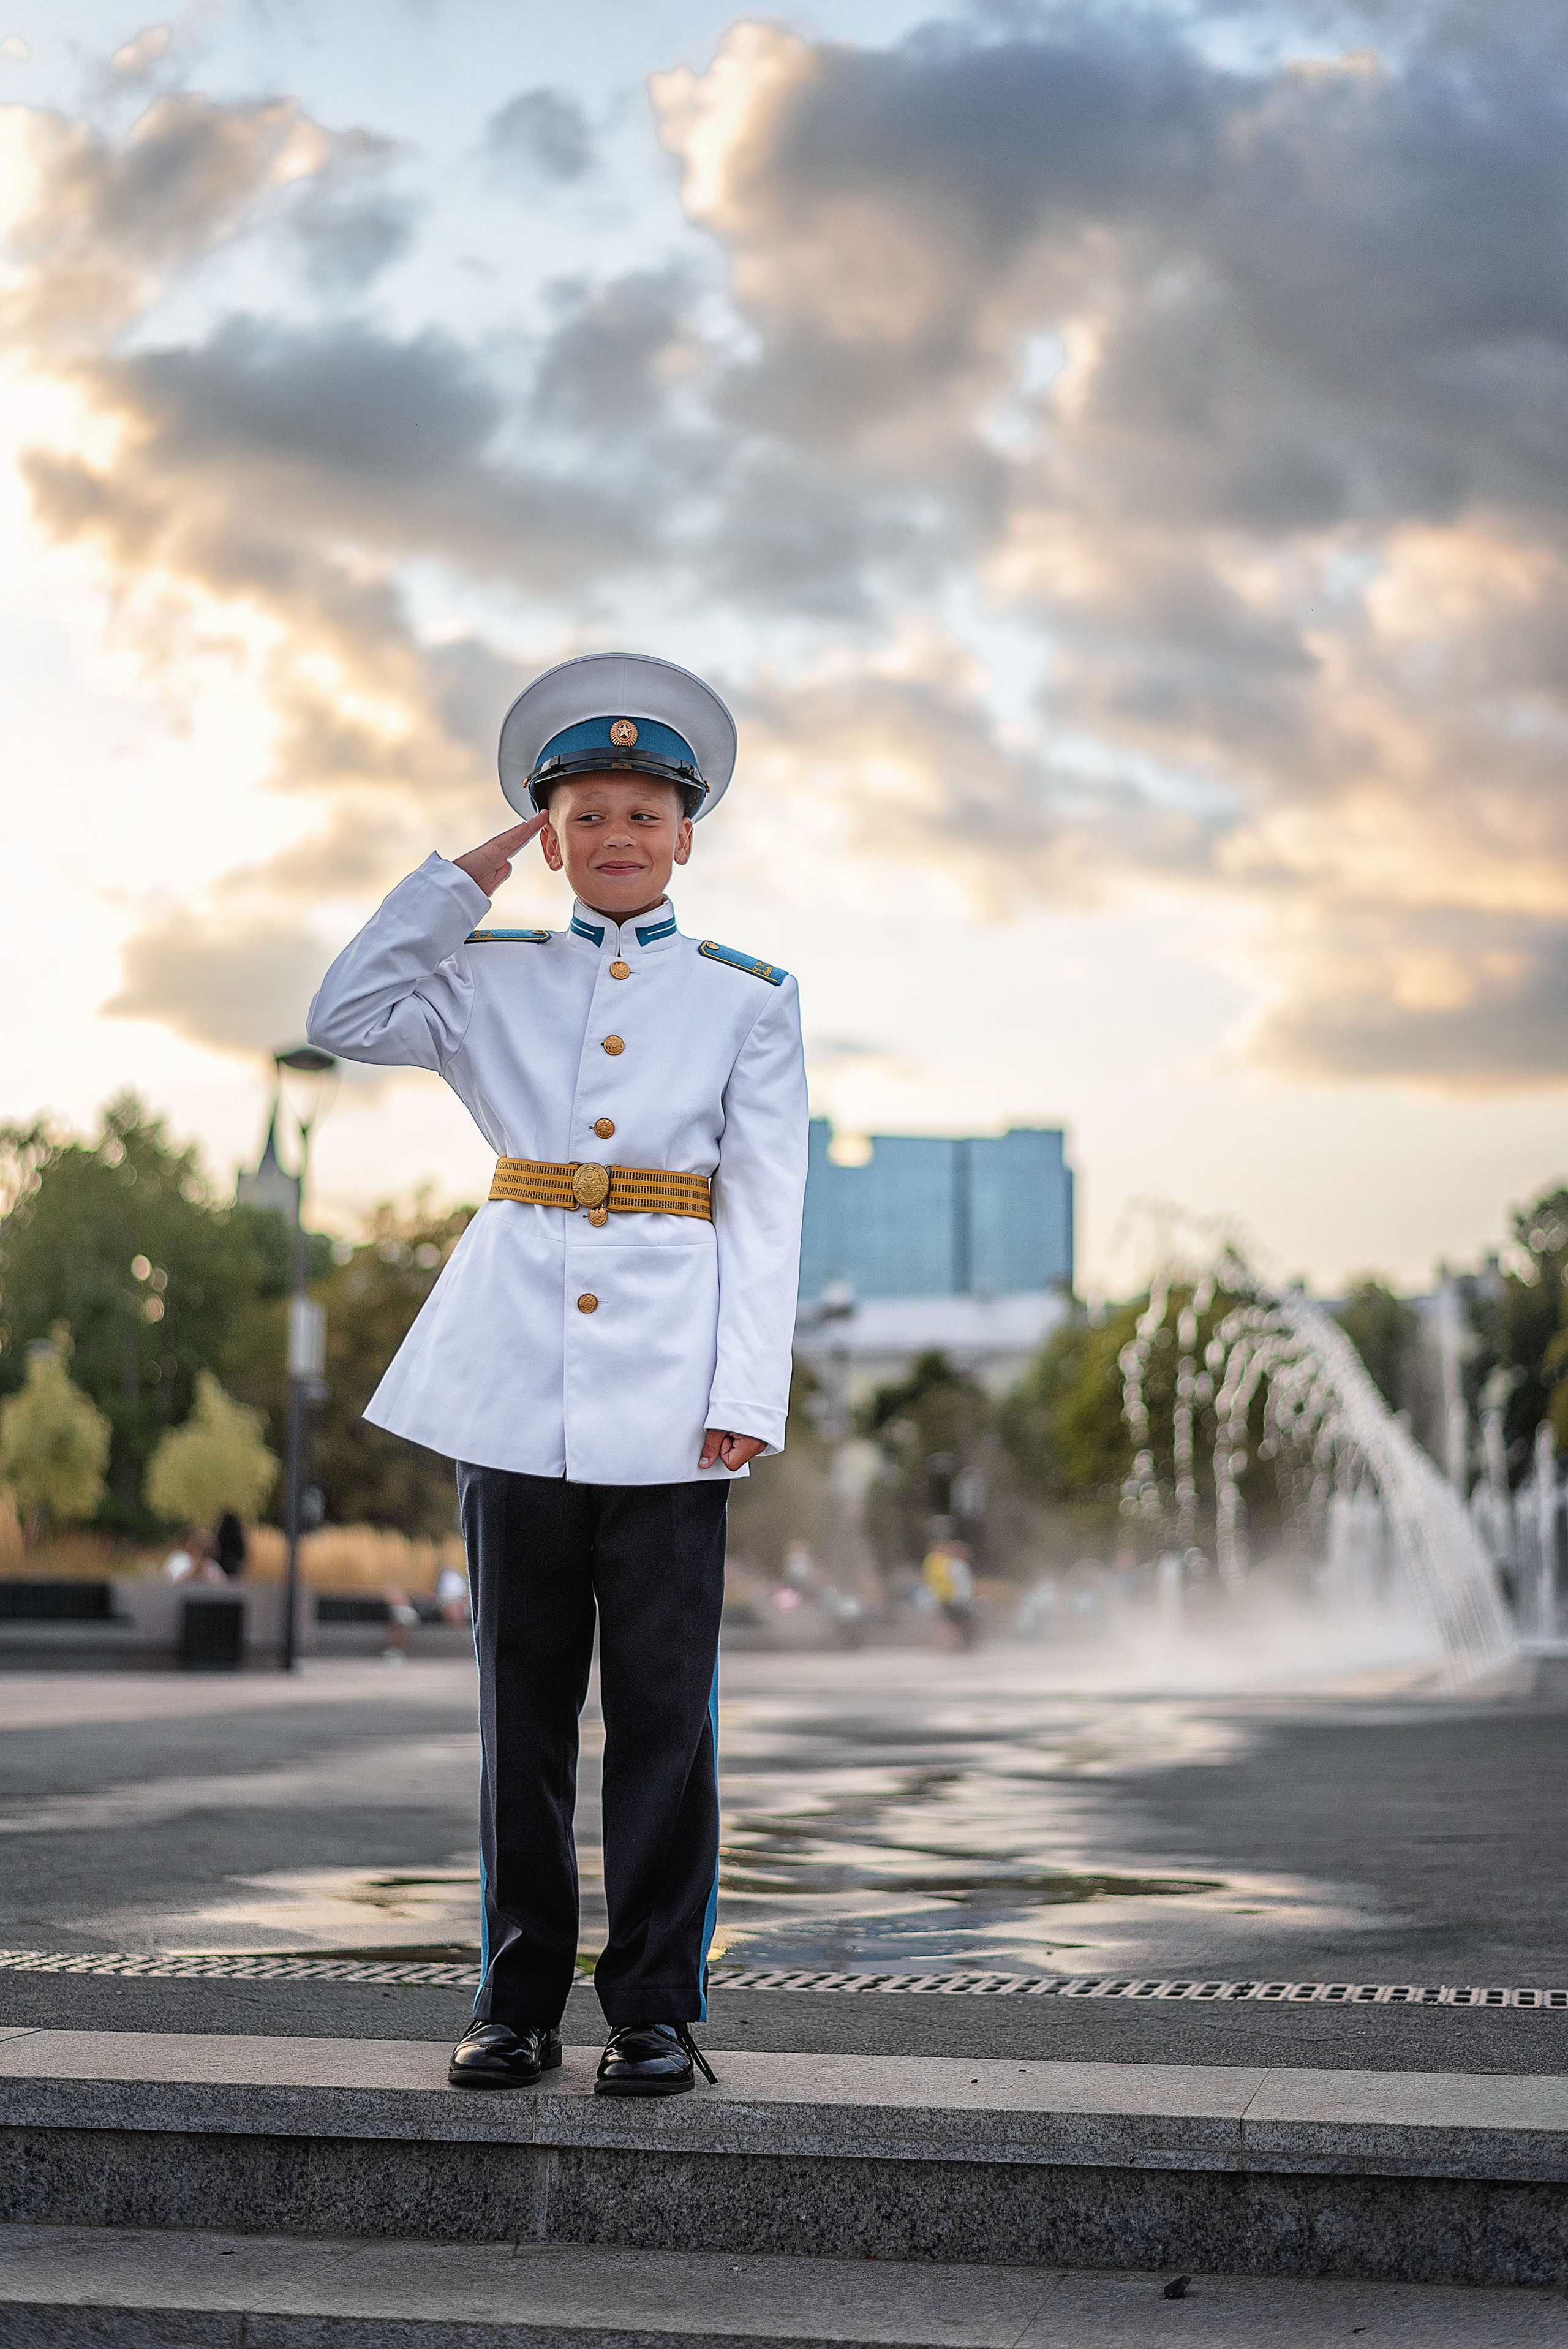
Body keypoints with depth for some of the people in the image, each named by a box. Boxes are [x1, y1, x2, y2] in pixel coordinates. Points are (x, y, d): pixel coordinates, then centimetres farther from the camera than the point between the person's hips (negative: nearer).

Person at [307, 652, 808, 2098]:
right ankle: (519, 1998, 15)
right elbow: (346, 1018, -2)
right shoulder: (497, 977, 12)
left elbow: (765, 1211, 3)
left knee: (662, 1702, -1)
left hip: (667, 1381, -2)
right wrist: (465, 875, 4)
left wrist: (749, 1395, -6)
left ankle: (658, 2008, 9)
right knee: (523, 1696, 6)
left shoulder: (747, 996, 7)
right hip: (518, 1373, 2)